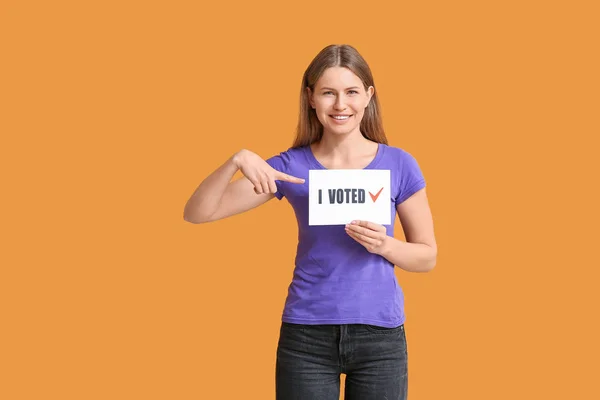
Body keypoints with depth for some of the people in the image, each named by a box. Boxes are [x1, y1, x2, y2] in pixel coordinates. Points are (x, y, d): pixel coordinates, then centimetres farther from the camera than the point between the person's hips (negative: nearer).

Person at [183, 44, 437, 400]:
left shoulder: (399, 164, -1)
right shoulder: (291, 165, -1)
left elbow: (428, 256, 5)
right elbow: (197, 213, -4)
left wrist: (384, 245, -15)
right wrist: (236, 161, -21)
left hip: (379, 335, 0)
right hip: (306, 335, 0)